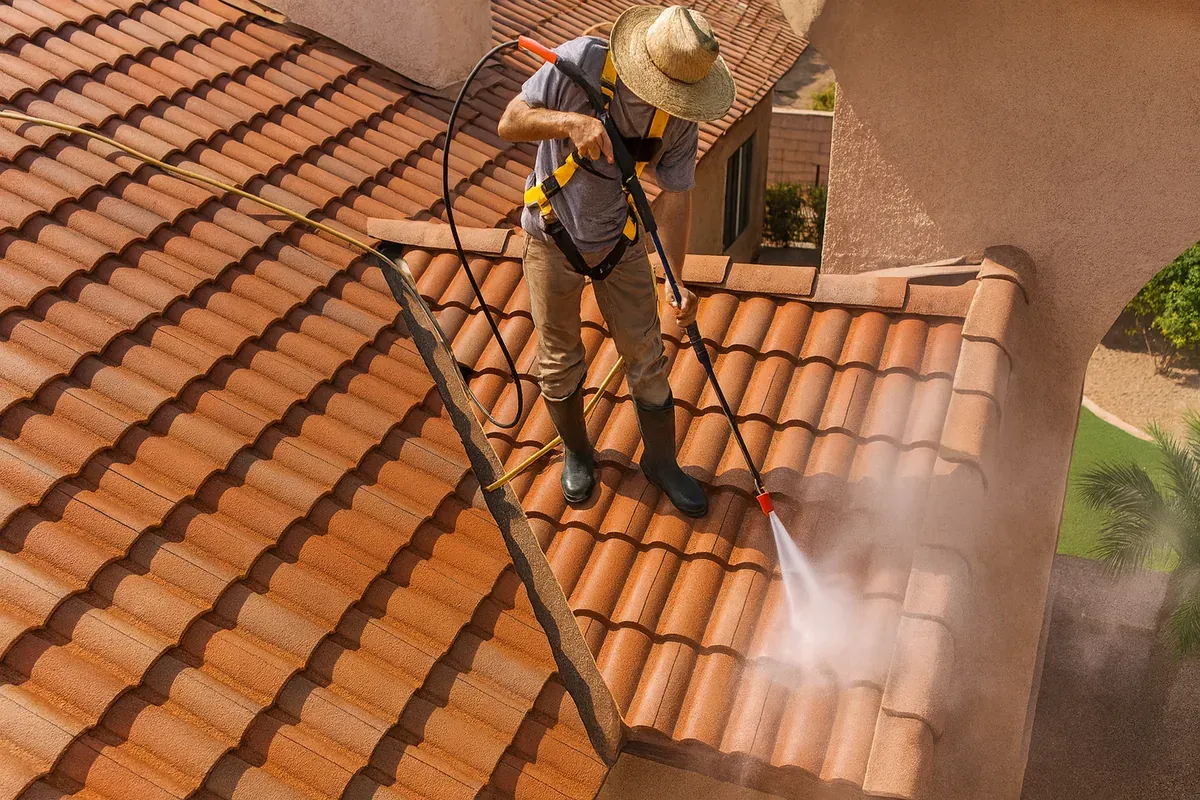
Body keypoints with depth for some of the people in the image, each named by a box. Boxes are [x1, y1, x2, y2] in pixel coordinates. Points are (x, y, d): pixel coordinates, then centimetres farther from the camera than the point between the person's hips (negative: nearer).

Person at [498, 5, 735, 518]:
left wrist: (675, 282, -21)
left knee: (646, 356, 6)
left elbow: (675, 196, -12)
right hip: (553, 239, -2)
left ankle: (661, 461, 27)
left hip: (620, 242, 2)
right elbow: (510, 123, -21)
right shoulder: (582, 62, -24)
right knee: (560, 360, 10)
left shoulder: (680, 114, -15)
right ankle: (576, 453, 35)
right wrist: (572, 121, -41)